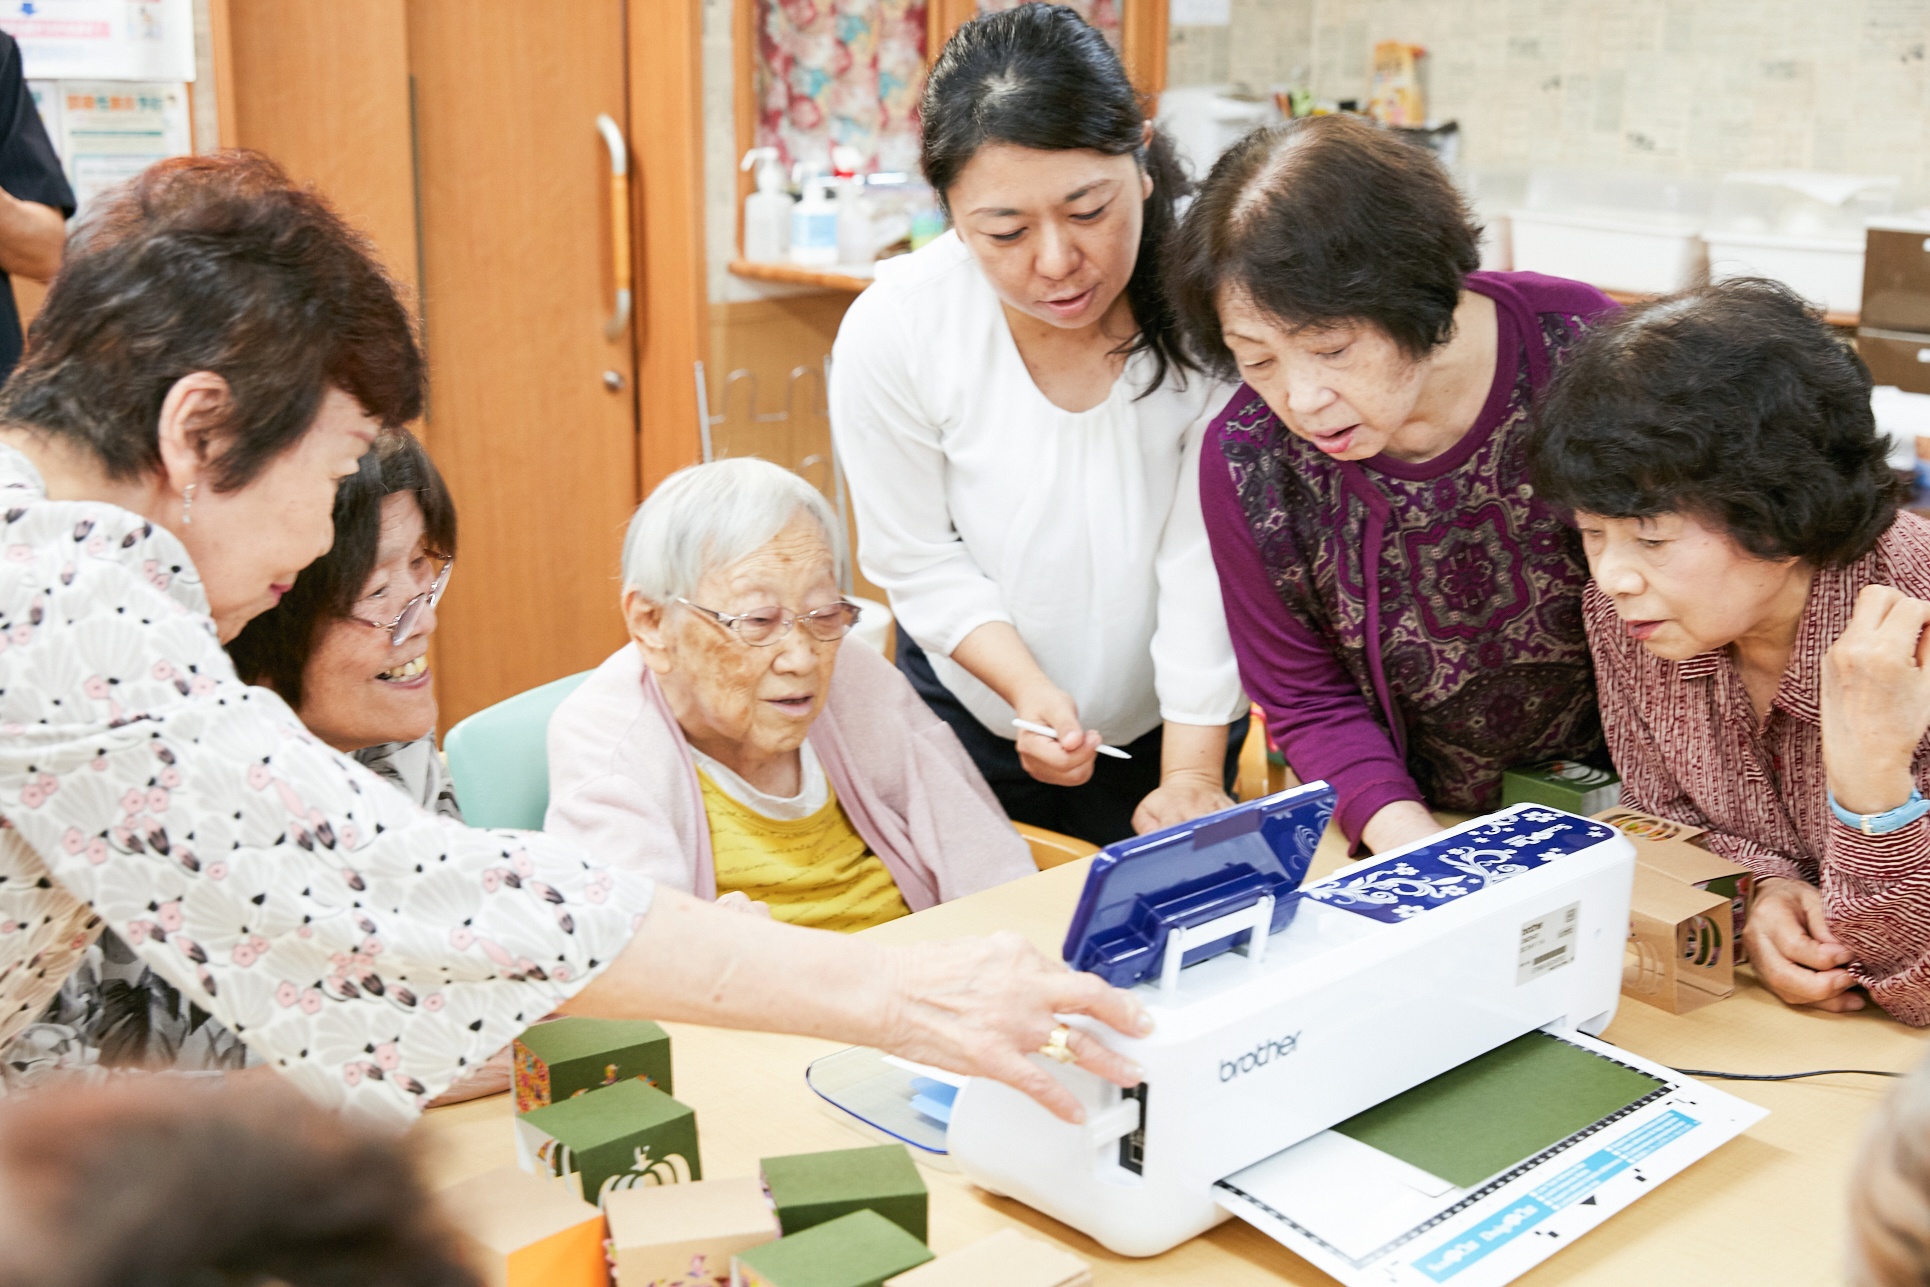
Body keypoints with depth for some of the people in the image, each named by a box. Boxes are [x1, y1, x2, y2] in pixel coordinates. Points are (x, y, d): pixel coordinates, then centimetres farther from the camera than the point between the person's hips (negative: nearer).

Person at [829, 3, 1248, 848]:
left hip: (1170, 718, 0)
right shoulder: (892, 331, -23)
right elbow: (920, 562, -11)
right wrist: (1029, 688, -24)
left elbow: (1206, 564, -23)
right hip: (975, 711, 1)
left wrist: (1191, 776, -23)